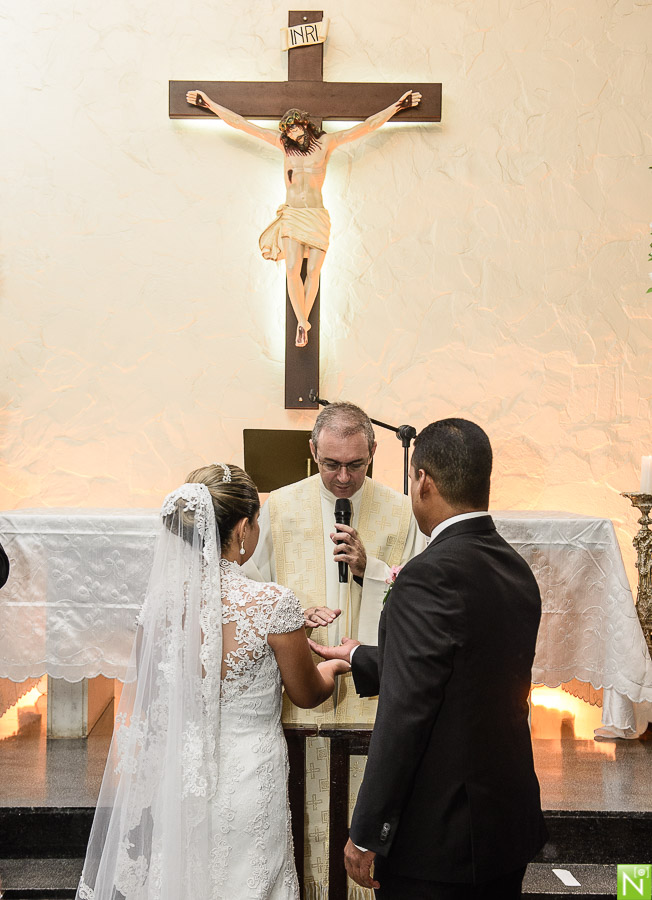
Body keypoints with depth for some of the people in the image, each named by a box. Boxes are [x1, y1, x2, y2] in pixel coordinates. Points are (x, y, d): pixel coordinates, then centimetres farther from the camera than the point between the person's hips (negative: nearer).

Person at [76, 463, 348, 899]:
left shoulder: (161, 599, -7)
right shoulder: (273, 603, -21)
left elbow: (134, 709, 3)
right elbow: (306, 694, -3)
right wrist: (337, 664, 16)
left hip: (176, 784, 5)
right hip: (248, 782, -4)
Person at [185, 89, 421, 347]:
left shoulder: (326, 142, 3)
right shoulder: (283, 143, 6)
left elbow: (367, 126, 4)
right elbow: (241, 124, 8)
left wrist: (397, 105, 3)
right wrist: (210, 104, 8)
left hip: (317, 217, 0)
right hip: (291, 217, 0)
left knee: (312, 272, -3)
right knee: (292, 271, -16)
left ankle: (303, 321, 15)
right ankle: (302, 324, -7)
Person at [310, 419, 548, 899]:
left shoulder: (430, 576, -22)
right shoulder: (517, 569, 4)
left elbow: (404, 717, -22)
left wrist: (365, 835, -14)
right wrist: (359, 657, 28)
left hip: (437, 841, -8)